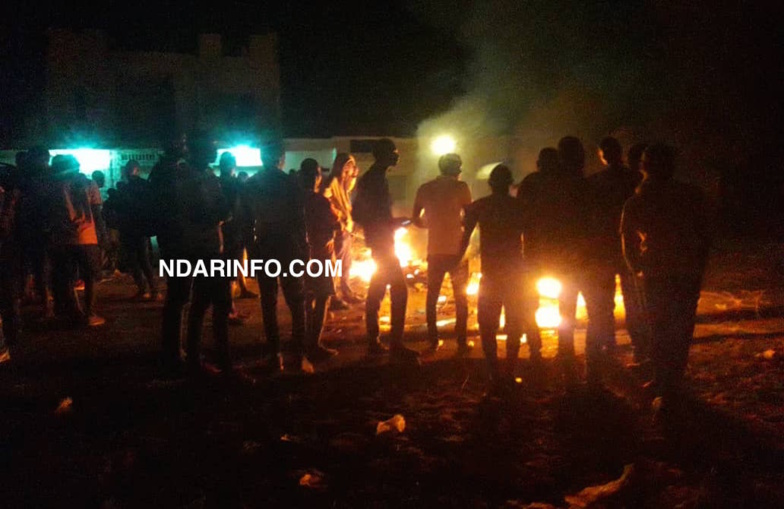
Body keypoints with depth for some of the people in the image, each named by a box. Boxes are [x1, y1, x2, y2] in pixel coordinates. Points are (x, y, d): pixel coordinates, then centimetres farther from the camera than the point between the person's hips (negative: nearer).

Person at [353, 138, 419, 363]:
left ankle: (374, 342, 18)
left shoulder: (371, 177, 13)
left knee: (376, 291, 12)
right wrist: (393, 223, -15)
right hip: (383, 242, -10)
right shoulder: (377, 179, -16)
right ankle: (396, 346, -9)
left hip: (378, 241, 10)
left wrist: (391, 222, 17)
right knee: (399, 291, -9)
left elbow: (358, 213, 17)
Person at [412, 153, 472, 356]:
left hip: (435, 251, 3)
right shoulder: (460, 187, -6)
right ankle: (461, 343, 7)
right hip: (456, 249, -3)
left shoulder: (425, 188, 5)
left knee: (432, 296, 13)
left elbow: (416, 219, 7)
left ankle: (433, 341, 16)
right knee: (461, 297, 8)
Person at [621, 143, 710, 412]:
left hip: (656, 275, 1)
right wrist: (700, 266, 11)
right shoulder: (692, 194, -3)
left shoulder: (634, 203, 1)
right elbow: (704, 235, 1)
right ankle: (670, 386, 10)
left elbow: (629, 244, 6)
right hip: (689, 273, 0)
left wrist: (639, 269, 20)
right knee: (680, 330, 9)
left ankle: (665, 385, 18)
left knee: (659, 329, 15)